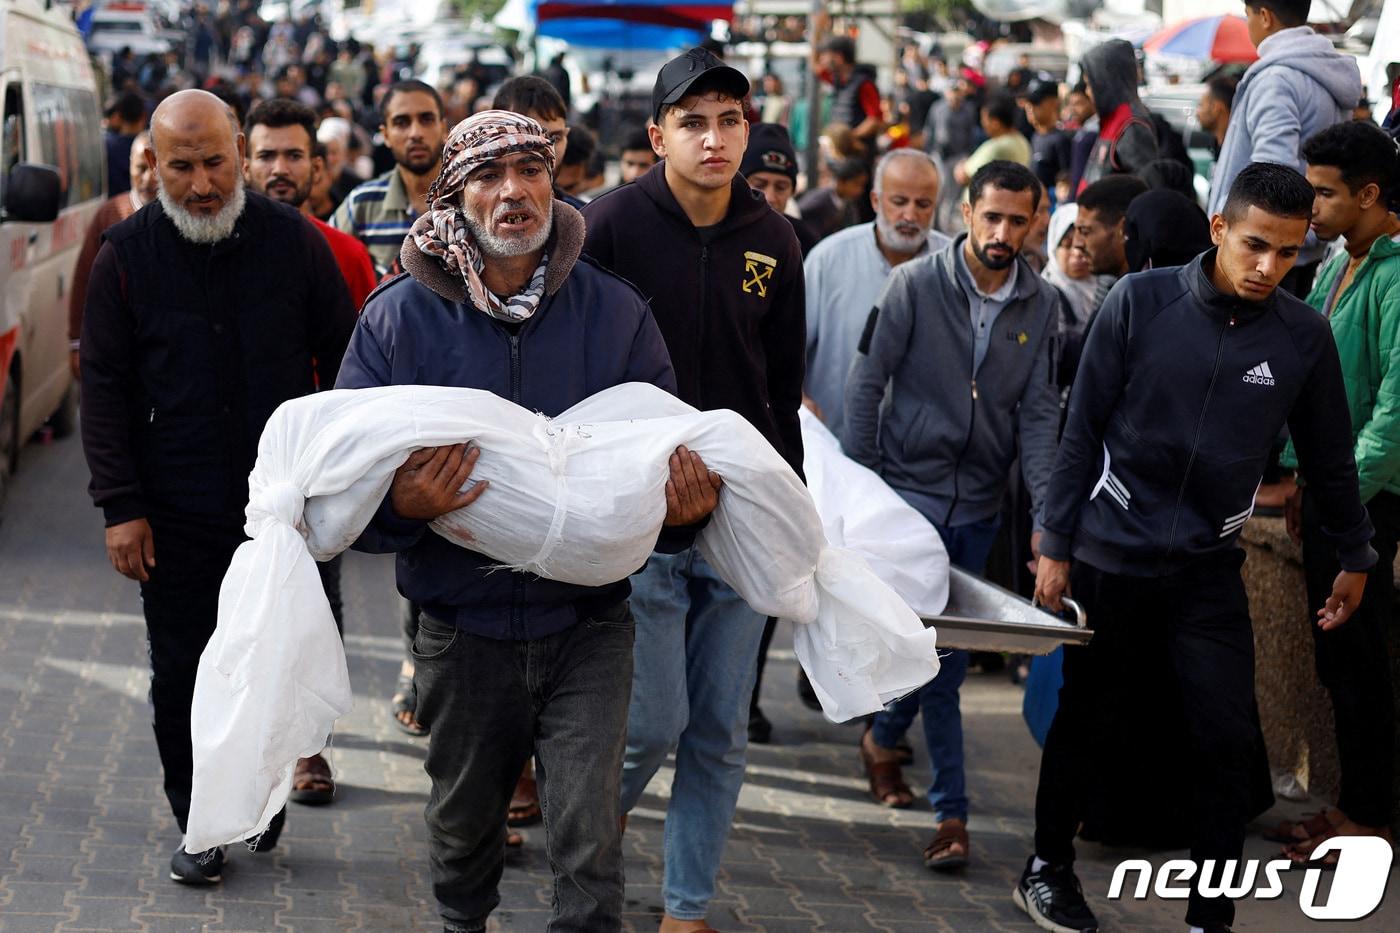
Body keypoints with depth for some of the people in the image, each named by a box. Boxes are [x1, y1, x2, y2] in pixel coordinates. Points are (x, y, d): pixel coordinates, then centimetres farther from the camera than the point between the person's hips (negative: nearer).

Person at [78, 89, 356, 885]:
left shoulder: (294, 241, -1)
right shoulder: (127, 256, -2)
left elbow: (344, 362, 6)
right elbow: (106, 388, 1)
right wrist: (121, 505, -6)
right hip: (175, 513, 0)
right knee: (182, 676, 6)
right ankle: (201, 827, 20)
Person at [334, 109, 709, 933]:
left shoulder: (616, 313, -2)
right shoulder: (398, 319, -4)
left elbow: (668, 451, 4)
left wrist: (688, 502, -20)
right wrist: (400, 507, -27)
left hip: (587, 626, -1)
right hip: (463, 633, 1)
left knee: (589, 848, -10)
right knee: (463, 829, 21)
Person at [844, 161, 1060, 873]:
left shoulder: (1041, 306, 3)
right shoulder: (915, 285, -7)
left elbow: (1040, 413, 1)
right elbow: (866, 383, -5)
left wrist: (1047, 509, -10)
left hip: (979, 503, 4)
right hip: (908, 488, -4)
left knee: (945, 649, 8)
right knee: (940, 651, -9)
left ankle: (884, 739, 35)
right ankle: (951, 811, 0)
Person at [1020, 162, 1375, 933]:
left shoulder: (1303, 336, -4)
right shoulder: (1141, 302, -10)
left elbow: (1329, 457, 9)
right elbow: (1082, 431, -4)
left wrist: (1354, 556, 16)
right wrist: (1056, 547, -3)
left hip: (1212, 570, 1)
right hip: (1113, 556, -1)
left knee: (1225, 742, -3)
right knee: (1085, 720, 12)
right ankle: (1047, 868, 32)